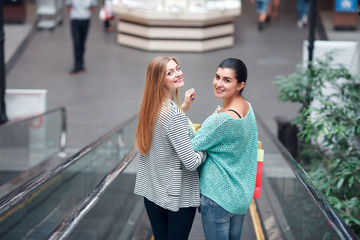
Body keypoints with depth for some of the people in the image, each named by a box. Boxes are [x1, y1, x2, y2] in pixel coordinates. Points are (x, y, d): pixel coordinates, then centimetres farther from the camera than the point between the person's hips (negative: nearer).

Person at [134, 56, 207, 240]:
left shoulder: (149, 108, 0)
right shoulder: (175, 115, -25)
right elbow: (191, 163, -24)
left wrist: (184, 108, 13)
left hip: (151, 191, 8)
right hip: (178, 196, -7)